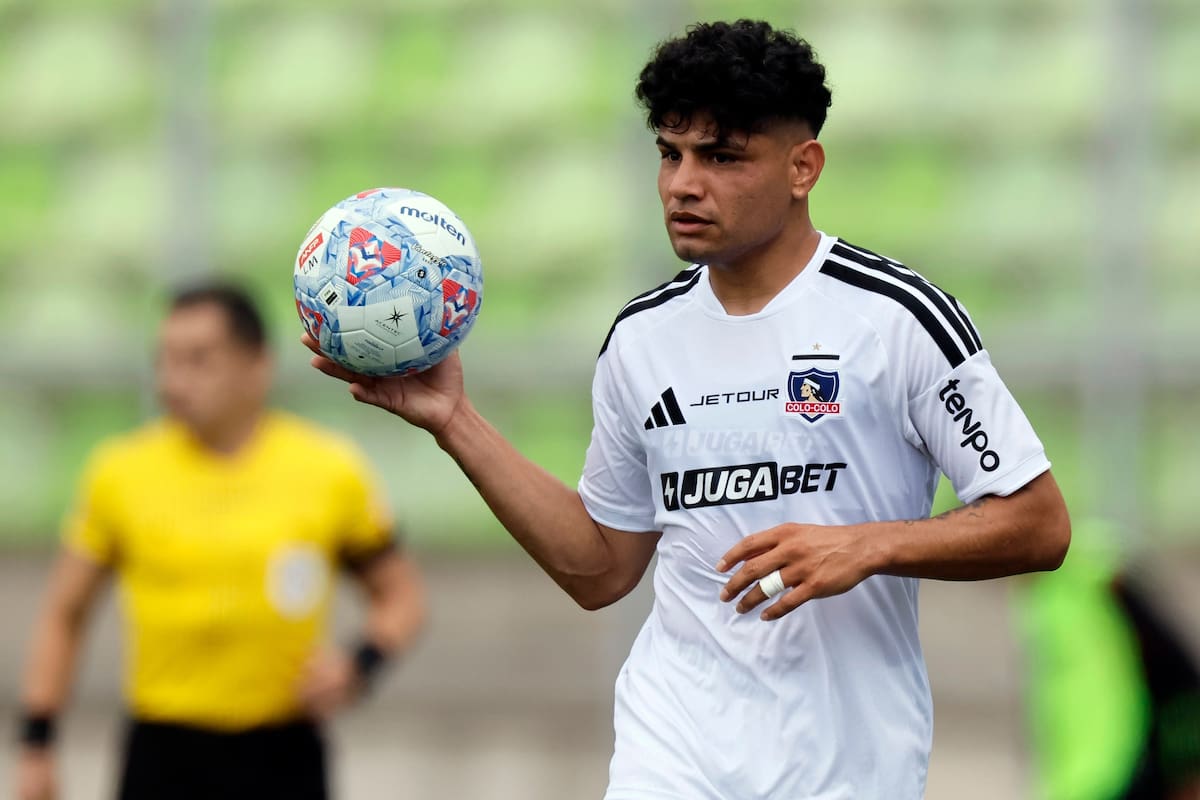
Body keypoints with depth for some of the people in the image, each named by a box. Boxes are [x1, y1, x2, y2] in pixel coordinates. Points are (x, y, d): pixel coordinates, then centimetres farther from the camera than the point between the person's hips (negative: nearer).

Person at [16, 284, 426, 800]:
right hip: (164, 756, 0)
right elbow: (64, 615, 9)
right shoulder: (122, 472, 1)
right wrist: (35, 747, 4)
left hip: (282, 757, 0)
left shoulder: (330, 471, 1)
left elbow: (399, 593, 11)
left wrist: (360, 666, -9)